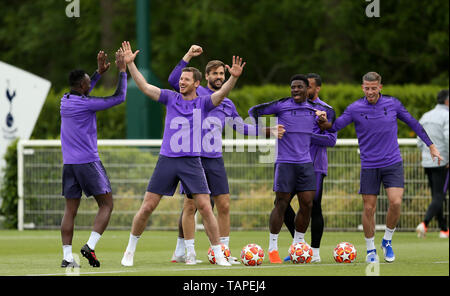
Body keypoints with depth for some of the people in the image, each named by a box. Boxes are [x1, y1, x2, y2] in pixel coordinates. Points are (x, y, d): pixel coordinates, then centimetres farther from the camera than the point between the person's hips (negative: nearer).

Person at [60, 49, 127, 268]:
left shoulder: (65, 100, 9)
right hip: (88, 163, -7)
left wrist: (99, 72, 33)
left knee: (70, 210, 6)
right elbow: (119, 97, -8)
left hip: (69, 164, 7)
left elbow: (82, 94, 32)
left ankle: (67, 256, -1)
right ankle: (90, 246, -13)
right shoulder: (86, 104, -12)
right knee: (106, 205, 2)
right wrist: (122, 70, 1)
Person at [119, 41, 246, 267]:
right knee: (147, 206, 0)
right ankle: (130, 250, 15)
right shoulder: (171, 98, 8)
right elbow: (144, 87, 4)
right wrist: (130, 64, -5)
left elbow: (222, 93, -15)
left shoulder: (204, 102, 3)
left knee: (205, 207, -9)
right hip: (167, 161, 1)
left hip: (192, 162, -1)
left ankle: (218, 254, -1)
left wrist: (234, 78, -33)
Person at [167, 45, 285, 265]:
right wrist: (188, 56, -17)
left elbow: (241, 127, 28)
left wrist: (268, 131, 22)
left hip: (215, 159, 5)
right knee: (190, 205, -4)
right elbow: (173, 80, -12)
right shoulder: (196, 93, 2)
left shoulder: (227, 104, 18)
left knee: (224, 205, 2)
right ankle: (187, 252, 2)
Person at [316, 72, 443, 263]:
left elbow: (413, 124, 10)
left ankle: (387, 241, 9)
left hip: (393, 163, 0)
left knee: (395, 203, -14)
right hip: (369, 166, 0)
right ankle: (370, 249, 17)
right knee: (369, 208, 0)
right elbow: (334, 127, -3)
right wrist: (323, 122, -26)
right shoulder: (355, 109, -5)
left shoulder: (393, 104, -2)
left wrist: (431, 145, 12)